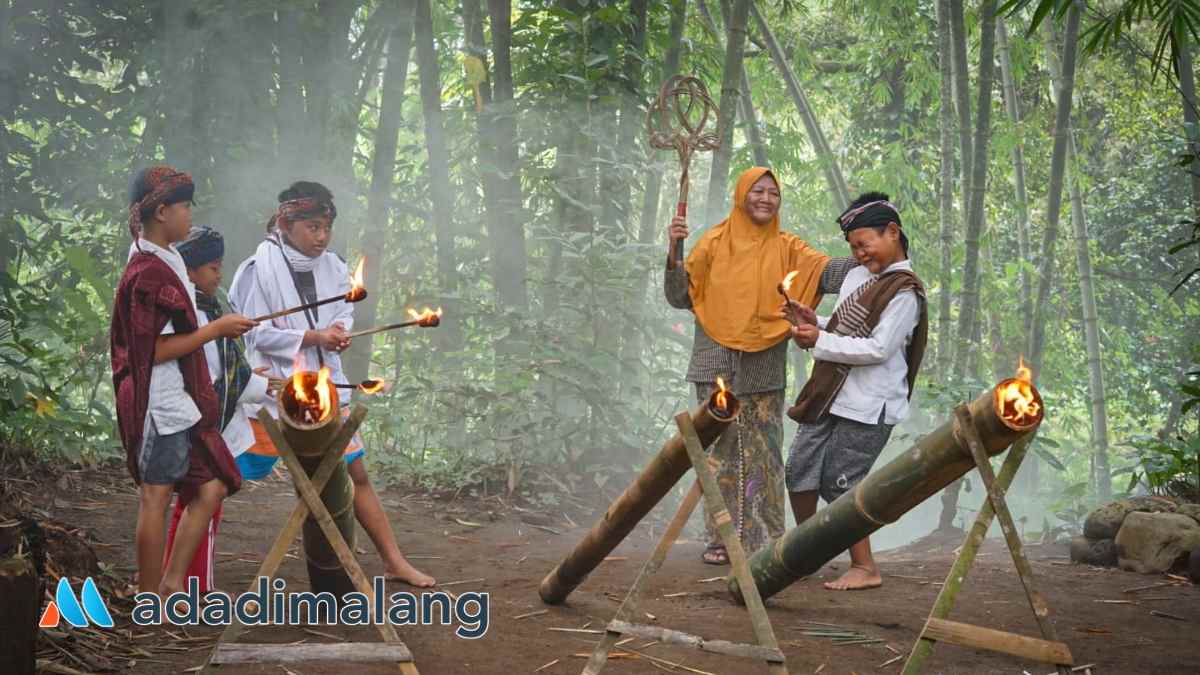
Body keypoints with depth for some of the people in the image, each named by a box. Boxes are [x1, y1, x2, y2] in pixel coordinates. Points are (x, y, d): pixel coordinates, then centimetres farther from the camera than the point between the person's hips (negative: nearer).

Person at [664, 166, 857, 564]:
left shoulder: (786, 248, 6)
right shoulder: (715, 243, 5)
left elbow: (826, 271, -9)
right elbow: (680, 296, 3)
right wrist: (675, 252, -11)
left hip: (765, 367, 0)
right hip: (718, 364, 0)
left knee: (765, 454, 1)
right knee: (720, 452, 2)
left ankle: (766, 541, 5)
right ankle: (721, 540, 8)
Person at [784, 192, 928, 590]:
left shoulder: (904, 292, -12)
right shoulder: (857, 277, 15)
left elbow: (878, 348, -18)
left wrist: (820, 341, -17)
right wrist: (813, 325, 3)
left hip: (868, 405, -8)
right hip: (829, 395, 8)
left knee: (839, 482, -7)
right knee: (800, 472, 9)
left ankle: (865, 568, 4)